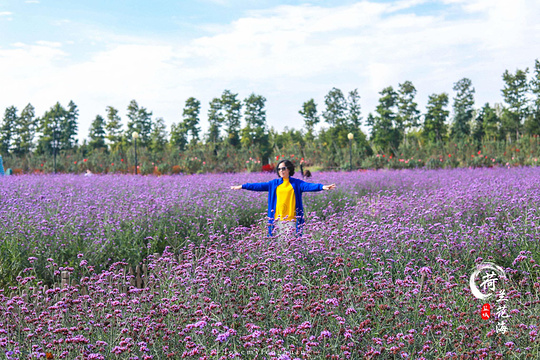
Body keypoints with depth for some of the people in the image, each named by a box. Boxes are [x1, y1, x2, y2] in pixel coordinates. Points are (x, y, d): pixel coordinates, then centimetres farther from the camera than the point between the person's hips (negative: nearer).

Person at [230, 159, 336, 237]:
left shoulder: (296, 183, 5)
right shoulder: (274, 183, 14)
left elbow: (308, 186, -9)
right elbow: (259, 186, 13)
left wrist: (322, 187, -26)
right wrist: (242, 186, 9)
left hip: (292, 219, -2)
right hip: (277, 219, 2)